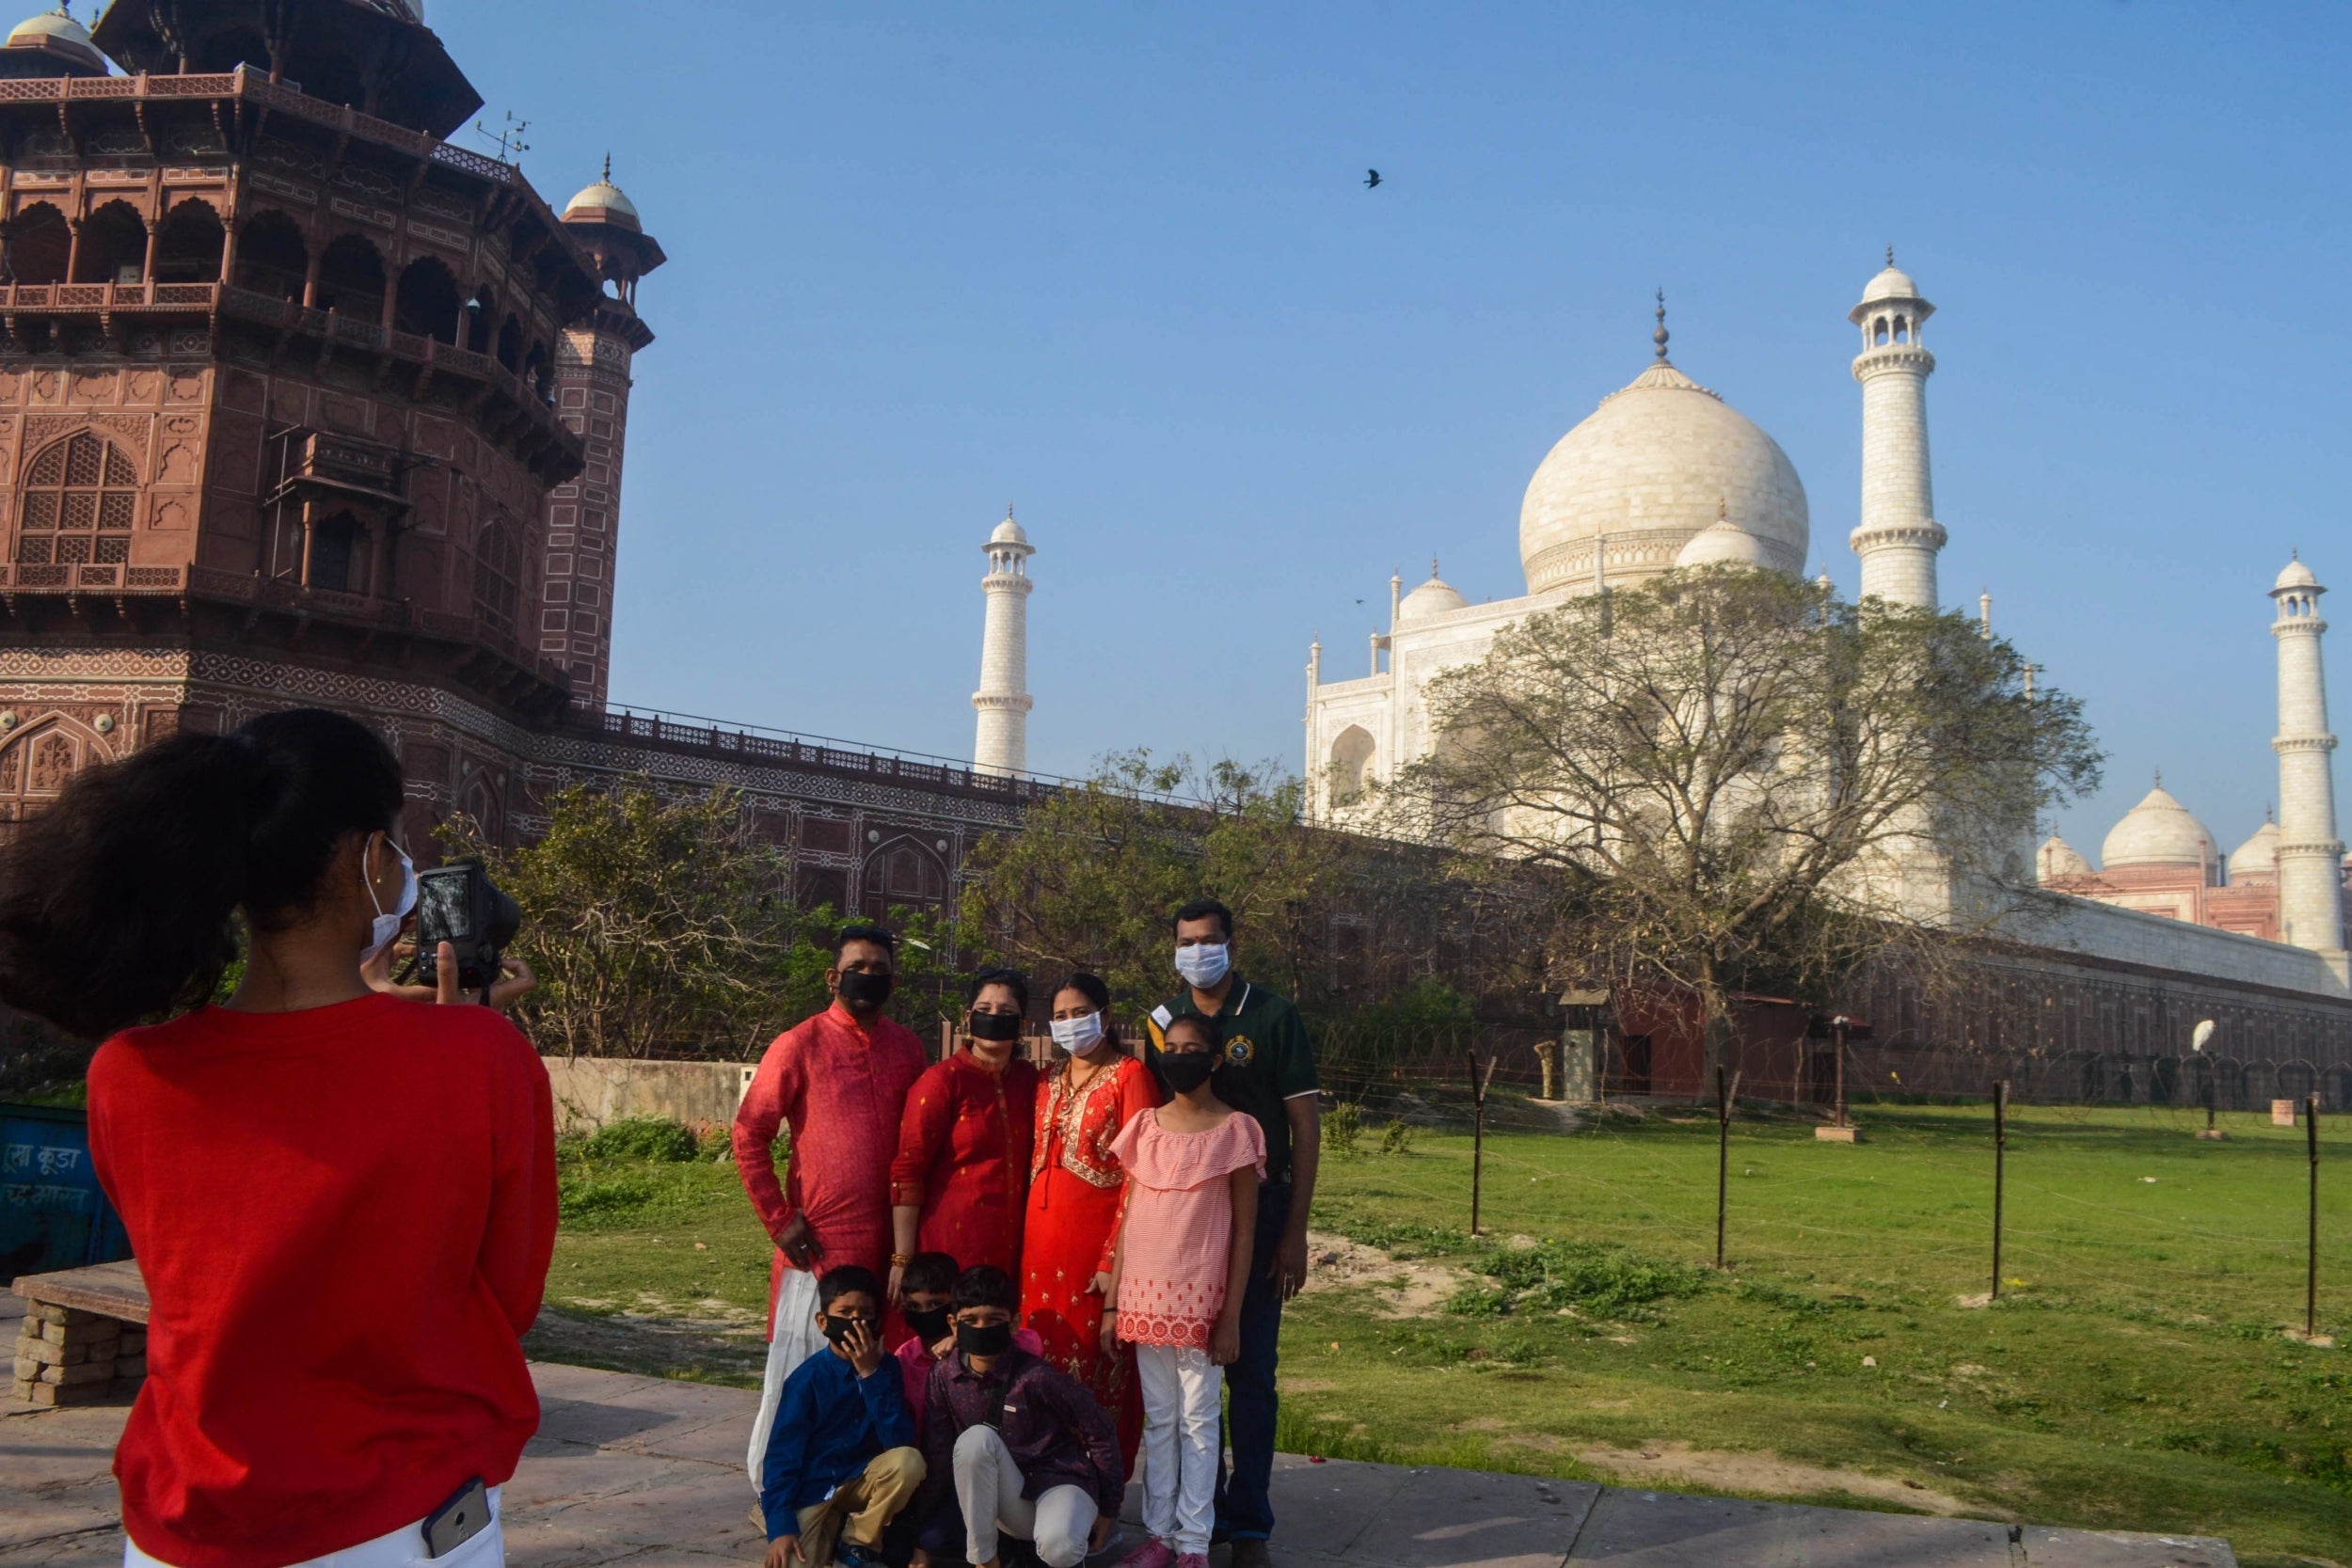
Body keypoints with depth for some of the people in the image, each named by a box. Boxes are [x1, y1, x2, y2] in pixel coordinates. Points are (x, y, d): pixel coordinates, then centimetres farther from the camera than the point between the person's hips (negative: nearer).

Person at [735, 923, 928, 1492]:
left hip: (886, 1241, 5)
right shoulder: (801, 1044, -4)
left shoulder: (907, 1047, 10)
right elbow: (748, 1134, -5)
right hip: (818, 1242, -4)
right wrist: (779, 1220, -7)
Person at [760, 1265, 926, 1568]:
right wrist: (780, 1526, -21)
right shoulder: (807, 1378, -14)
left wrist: (871, 1374, -25)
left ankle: (859, 1542, -4)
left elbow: (900, 1441, -18)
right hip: (813, 1488, -3)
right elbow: (782, 1455, -12)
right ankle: (830, 1531, 8)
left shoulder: (886, 1368, -8)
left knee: (909, 1461, -28)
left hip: (862, 1481, 3)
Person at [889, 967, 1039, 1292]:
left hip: (1009, 1245, 5)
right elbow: (907, 1171, -10)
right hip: (951, 1242, -5)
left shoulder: (1028, 1080, 7)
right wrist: (903, 1258, -14)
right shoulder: (943, 1079, -8)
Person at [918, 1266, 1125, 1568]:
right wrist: (923, 1540, -6)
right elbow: (937, 1453, -4)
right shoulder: (944, 1377, -9)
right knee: (976, 1437, -28)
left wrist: (1108, 1510, -4)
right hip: (1006, 1499, 3)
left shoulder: (1036, 1376, -20)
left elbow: (1100, 1432, -10)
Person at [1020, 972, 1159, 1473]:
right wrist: (1030, 1242, 9)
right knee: (1045, 1359, 9)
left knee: (1096, 1364, -3)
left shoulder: (1129, 1075, -6)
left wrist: (1115, 1258, -17)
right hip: (1043, 1240, 6)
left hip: (1096, 1240, -6)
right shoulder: (1051, 1082, 15)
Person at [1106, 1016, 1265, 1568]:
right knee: (1158, 1419, 12)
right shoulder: (1146, 1126, 5)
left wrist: (1231, 1316, -7)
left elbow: (1244, 1230, -4)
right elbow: (1128, 1217, 8)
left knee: (1198, 1420, 4)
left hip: (1200, 1297, -3)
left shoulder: (1235, 1130, -5)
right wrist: (1113, 1303, 6)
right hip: (1145, 1295, 4)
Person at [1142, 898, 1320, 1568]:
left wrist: (1295, 1231, -9)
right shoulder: (1162, 1020, 5)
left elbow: (1305, 1125, -4)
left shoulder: (1273, 1016, -4)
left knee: (1250, 1370, 2)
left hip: (1256, 1213, -3)